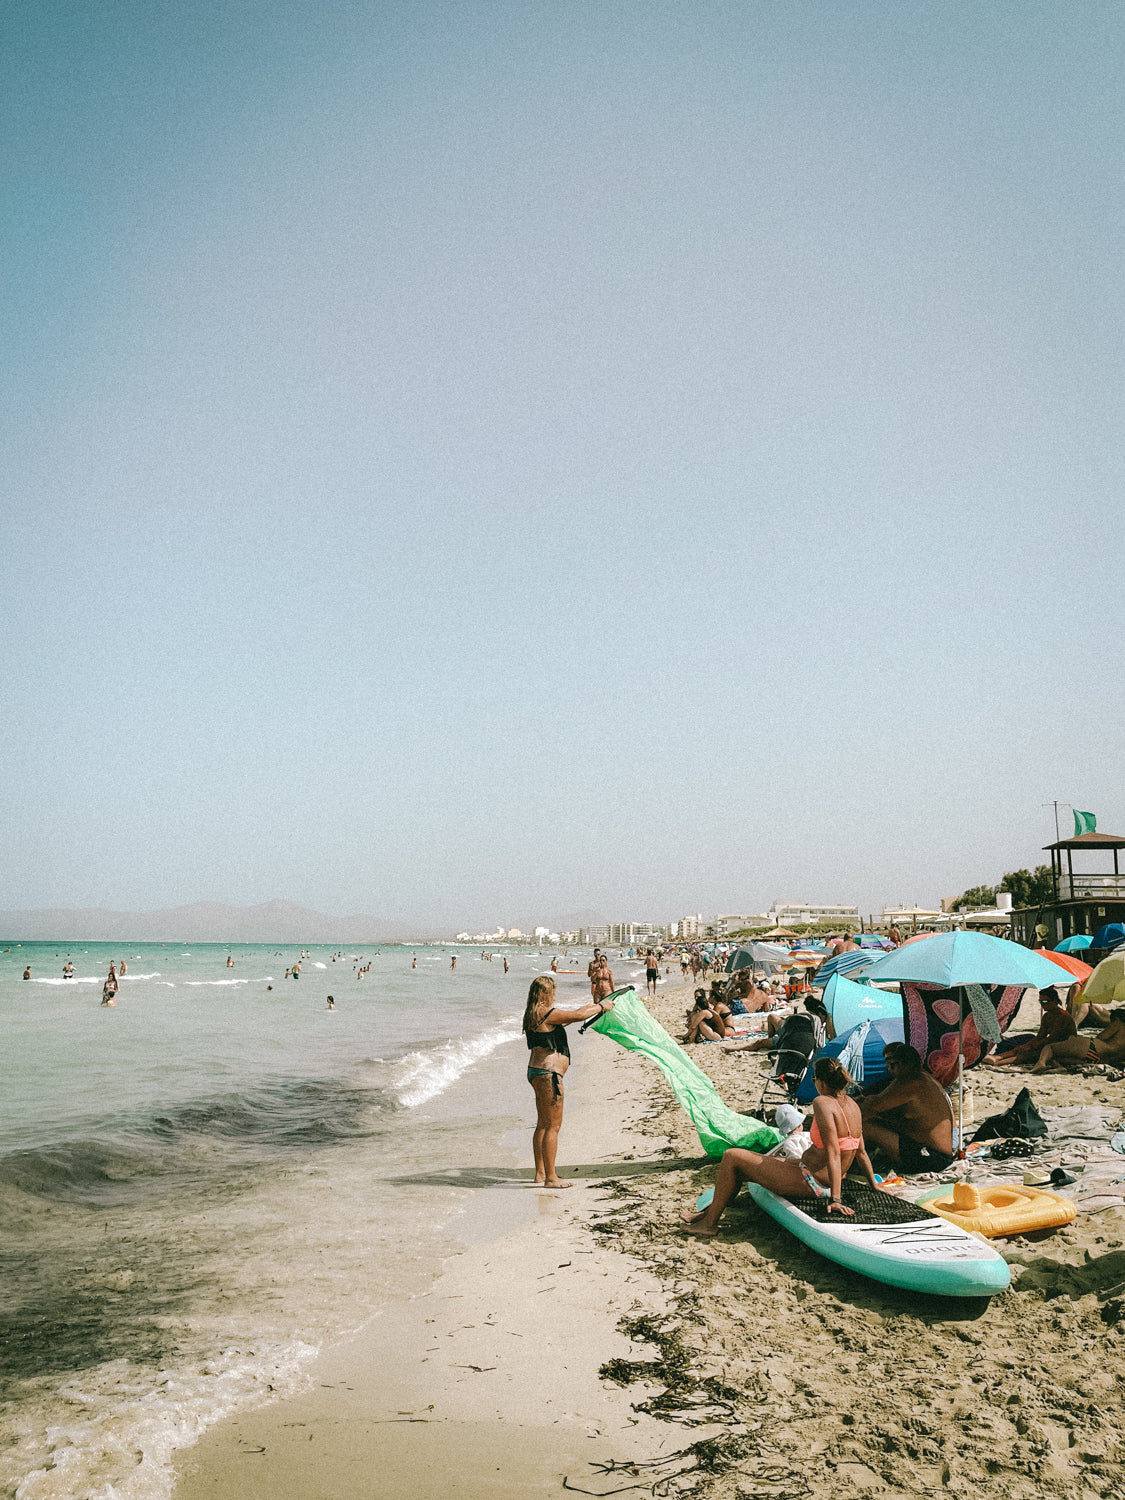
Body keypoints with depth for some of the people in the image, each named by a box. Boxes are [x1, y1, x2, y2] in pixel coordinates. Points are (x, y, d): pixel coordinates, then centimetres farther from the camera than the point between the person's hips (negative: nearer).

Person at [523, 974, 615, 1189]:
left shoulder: (534, 1014, 13)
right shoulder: (546, 1013, -17)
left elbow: (566, 1018, 27)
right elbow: (578, 1015, -14)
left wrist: (590, 1007, 31)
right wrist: (601, 1007, 2)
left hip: (537, 1072, 11)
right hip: (547, 1073, -11)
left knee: (543, 1124, 16)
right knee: (553, 1125, -5)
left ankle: (540, 1173, 23)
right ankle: (550, 1177, -2)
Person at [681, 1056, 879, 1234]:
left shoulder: (822, 1103, -22)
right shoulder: (852, 1105, 4)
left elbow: (833, 1154, -27)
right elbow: (861, 1152, 10)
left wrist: (835, 1199, -29)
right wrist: (874, 1184, 21)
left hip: (809, 1182, -10)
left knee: (732, 1157, 0)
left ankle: (710, 1222, 10)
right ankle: (713, 1209, 36)